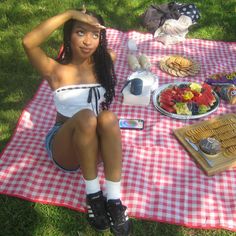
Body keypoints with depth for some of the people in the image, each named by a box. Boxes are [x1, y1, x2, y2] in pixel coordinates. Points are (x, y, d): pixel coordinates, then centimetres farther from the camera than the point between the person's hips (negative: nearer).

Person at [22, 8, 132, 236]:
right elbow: (28, 42, -25)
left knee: (108, 118, -32)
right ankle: (92, 192, -20)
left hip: (95, 146, 3)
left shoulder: (104, 63, 3)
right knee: (86, 116, -35)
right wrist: (70, 14, -22)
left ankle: (113, 198, -29)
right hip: (64, 148, -2)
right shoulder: (56, 71, -7)